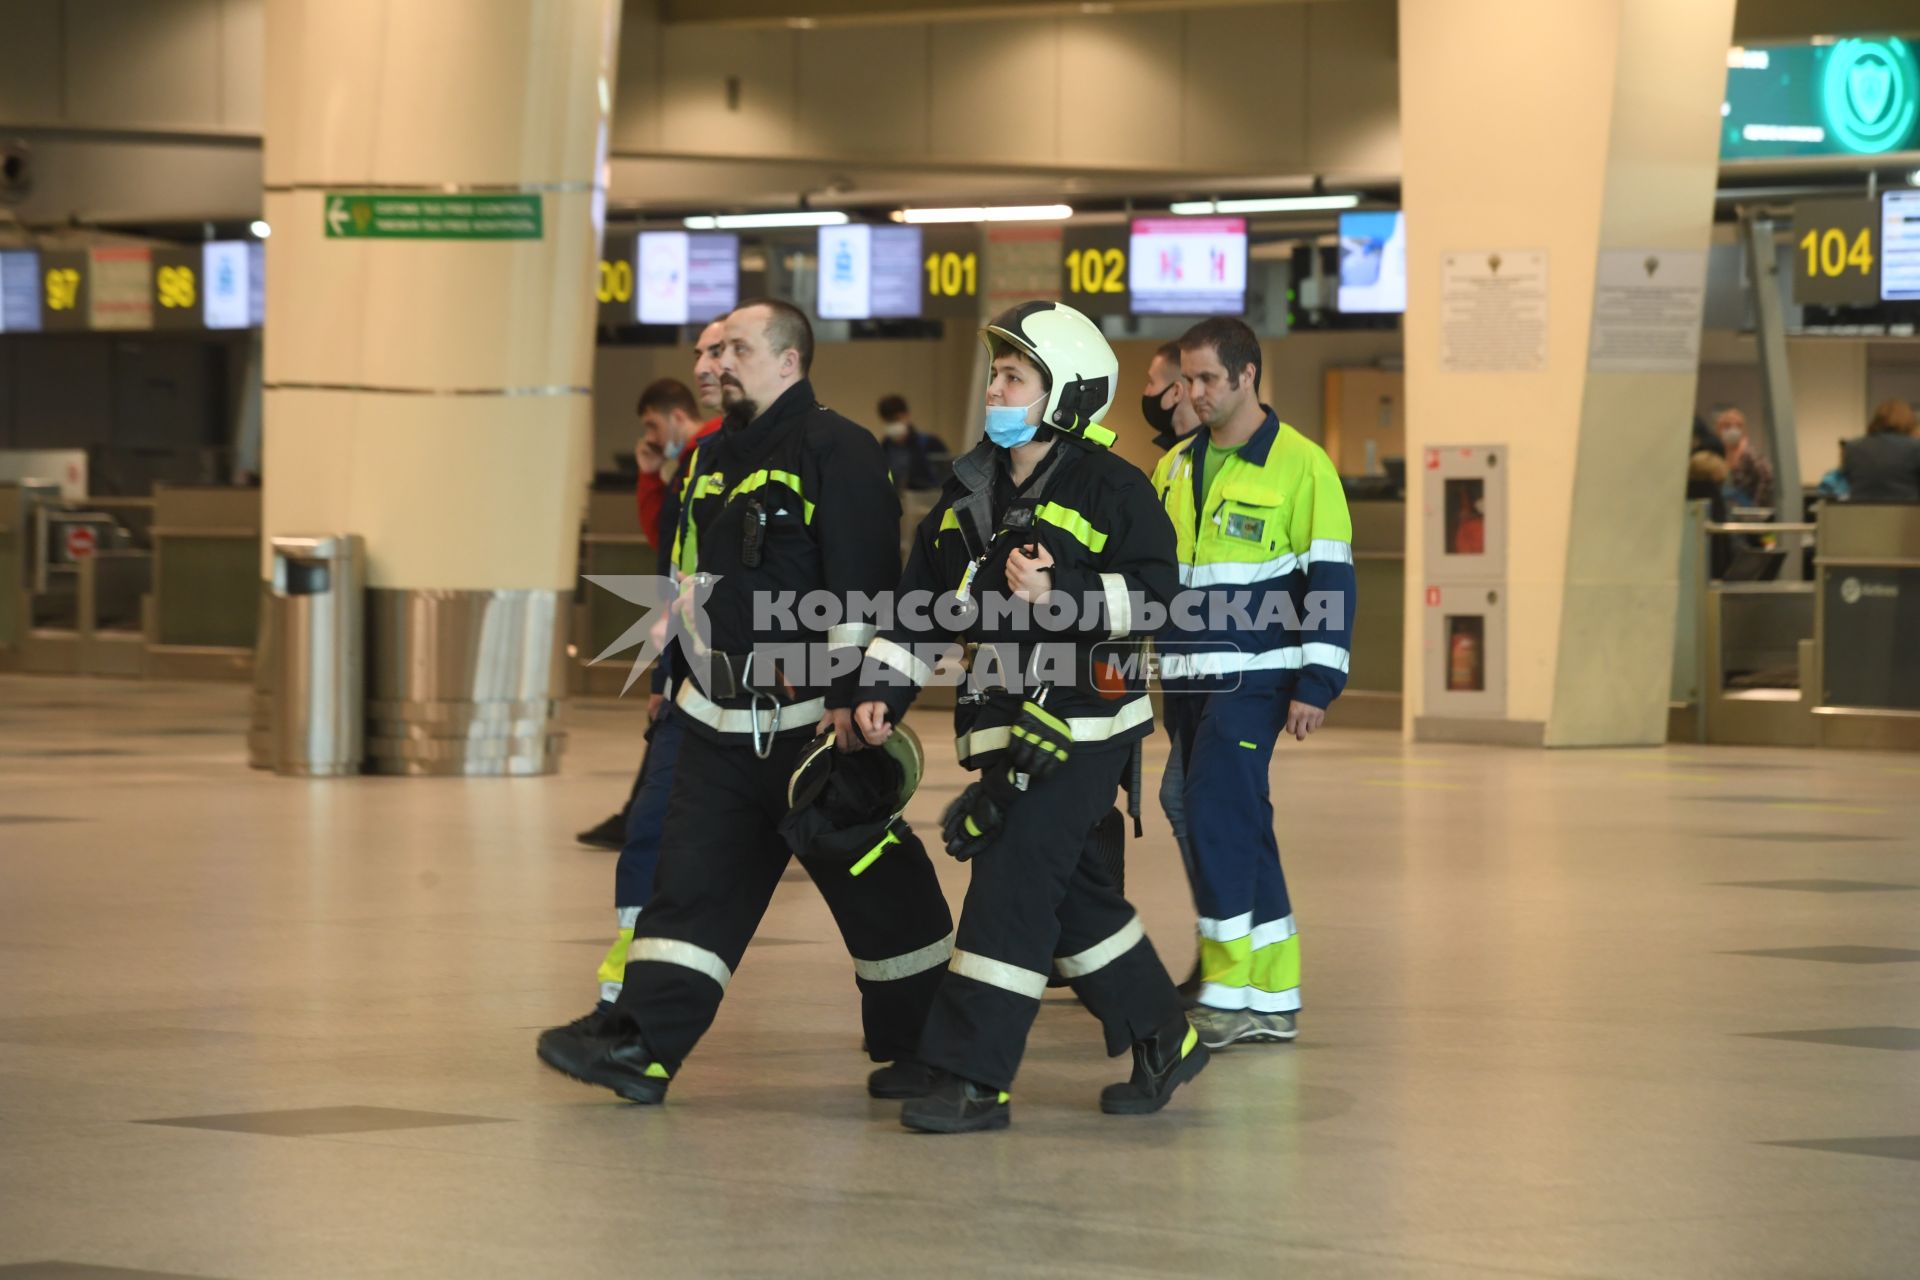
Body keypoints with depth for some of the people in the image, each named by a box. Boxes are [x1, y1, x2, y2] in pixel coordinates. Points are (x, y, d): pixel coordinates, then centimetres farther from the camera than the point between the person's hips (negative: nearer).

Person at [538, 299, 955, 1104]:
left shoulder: (836, 451, -12)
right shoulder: (715, 458, 15)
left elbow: (866, 583, -18)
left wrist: (849, 697, -22)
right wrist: (686, 673, 22)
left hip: (817, 717, -8)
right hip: (723, 720, 8)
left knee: (877, 887, 2)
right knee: (692, 880, -1)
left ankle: (920, 1047, 16)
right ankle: (642, 1045, -6)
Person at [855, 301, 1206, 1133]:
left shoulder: (1110, 487, -9)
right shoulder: (970, 488, 12)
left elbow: (1152, 590, -13)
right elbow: (924, 600, 14)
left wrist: (1060, 594, -24)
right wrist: (884, 689, 5)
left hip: (1082, 720, -7)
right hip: (1002, 718, 7)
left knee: (1014, 883, -13)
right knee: (1070, 890, 13)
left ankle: (971, 1077, -12)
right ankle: (1162, 1042, 28)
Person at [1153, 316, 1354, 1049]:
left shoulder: (1299, 465, -7)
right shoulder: (1175, 468, 12)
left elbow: (1331, 578, -8)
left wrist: (1317, 684, -12)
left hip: (1255, 677, -7)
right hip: (1192, 678, 7)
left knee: (1218, 812, -15)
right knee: (1237, 826, 8)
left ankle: (1229, 994, -10)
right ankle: (1274, 999, 13)